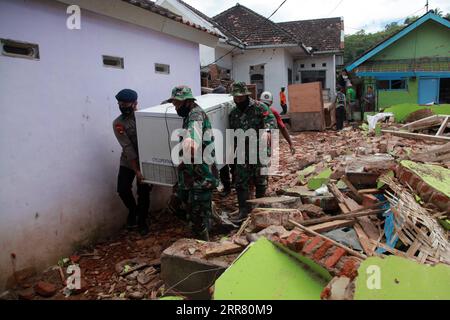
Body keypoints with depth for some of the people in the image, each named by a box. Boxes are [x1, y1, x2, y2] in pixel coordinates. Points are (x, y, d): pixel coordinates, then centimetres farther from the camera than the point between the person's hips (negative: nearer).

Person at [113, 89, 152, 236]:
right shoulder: (118, 123, -11)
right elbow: (128, 148, -17)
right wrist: (136, 170, -20)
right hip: (128, 161, 1)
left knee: (144, 192, 0)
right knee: (122, 189, -7)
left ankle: (142, 221, 21)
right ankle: (133, 210, 23)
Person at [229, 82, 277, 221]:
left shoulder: (259, 107, -5)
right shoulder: (233, 113, 11)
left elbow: (271, 119, -19)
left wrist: (268, 130, -40)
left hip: (259, 150, -4)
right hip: (242, 152, 4)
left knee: (260, 179, 10)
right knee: (241, 181, 0)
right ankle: (244, 209, 8)